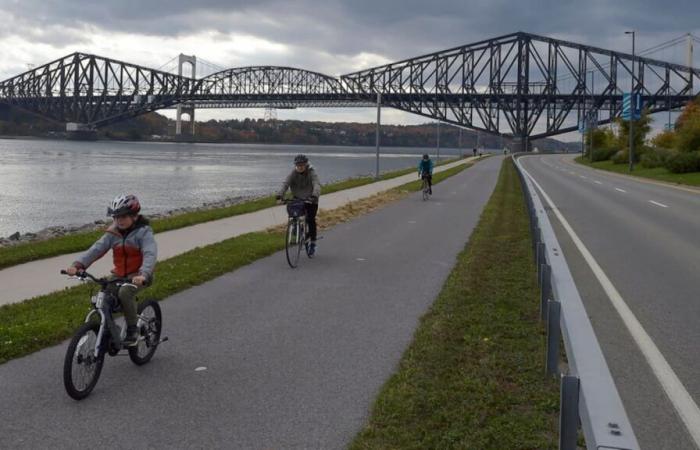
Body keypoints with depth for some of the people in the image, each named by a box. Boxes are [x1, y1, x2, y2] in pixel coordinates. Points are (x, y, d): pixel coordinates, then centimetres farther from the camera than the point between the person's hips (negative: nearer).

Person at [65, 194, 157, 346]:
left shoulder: (143, 232, -13)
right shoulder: (113, 233, 1)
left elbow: (150, 254, -29)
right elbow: (96, 249, -11)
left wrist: (143, 275, -47)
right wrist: (78, 265, -27)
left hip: (138, 275, -5)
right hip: (119, 274, 5)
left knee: (124, 292, -32)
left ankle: (132, 330, -15)